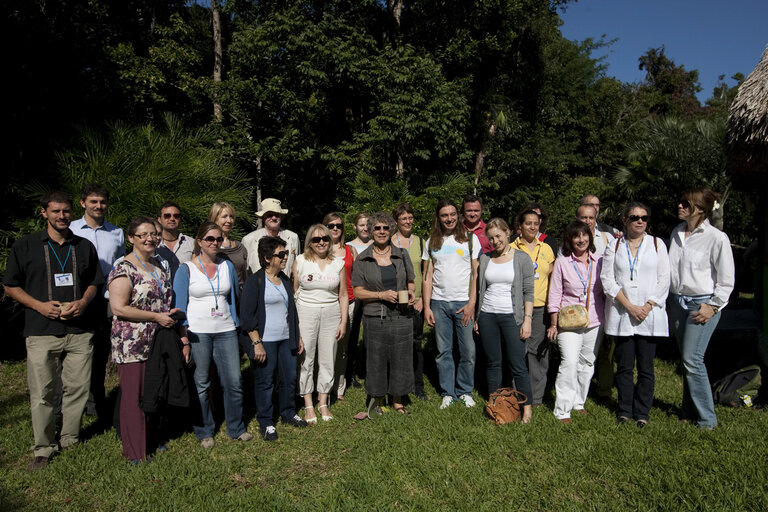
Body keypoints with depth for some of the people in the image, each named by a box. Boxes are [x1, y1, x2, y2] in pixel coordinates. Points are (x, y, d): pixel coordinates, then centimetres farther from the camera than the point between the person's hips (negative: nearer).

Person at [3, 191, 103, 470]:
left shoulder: (85, 247, 10)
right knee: (42, 393, 1)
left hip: (79, 330, 2)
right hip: (41, 332, -2)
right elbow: (10, 286, 6)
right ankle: (43, 448, 16)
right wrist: (39, 305, -9)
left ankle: (70, 440, 23)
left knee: (78, 389, 6)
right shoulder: (25, 246, 3)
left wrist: (83, 302, -3)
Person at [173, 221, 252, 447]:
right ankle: (204, 432, 21)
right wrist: (183, 336, -10)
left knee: (234, 381, 2)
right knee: (200, 384, 4)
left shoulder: (227, 266, 10)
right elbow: (179, 306, -2)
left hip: (226, 331, 3)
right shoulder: (186, 269, 1)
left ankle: (236, 428, 19)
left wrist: (236, 327, 11)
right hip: (197, 333, -3)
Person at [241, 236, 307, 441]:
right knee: (265, 382, 4)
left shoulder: (285, 280, 12)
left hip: (286, 339, 7)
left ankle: (288, 413, 32)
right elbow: (247, 316, -13)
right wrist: (256, 343, -16)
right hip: (265, 341, -6)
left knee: (290, 378, 12)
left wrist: (297, 336, 18)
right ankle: (266, 423, 19)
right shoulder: (254, 281, -10)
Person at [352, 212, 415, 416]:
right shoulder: (363, 259, 2)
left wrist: (410, 294, -6)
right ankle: (376, 399, 26)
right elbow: (358, 292, 0)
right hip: (375, 318, -1)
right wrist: (382, 295, -13)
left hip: (401, 317, 2)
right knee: (376, 360, 4)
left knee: (401, 358, 7)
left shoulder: (401, 255, 8)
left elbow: (410, 283, 16)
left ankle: (397, 401, 25)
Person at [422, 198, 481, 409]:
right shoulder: (432, 242, 10)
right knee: (443, 351, 5)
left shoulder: (470, 238, 4)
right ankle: (448, 392, 19)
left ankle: (465, 391, 18)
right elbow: (428, 276, 9)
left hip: (463, 302, -2)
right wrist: (426, 306, 2)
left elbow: (476, 274, 1)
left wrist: (471, 303, -8)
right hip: (439, 303, 2)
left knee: (468, 351, 0)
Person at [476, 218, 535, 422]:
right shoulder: (485, 258, 9)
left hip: (512, 317, -3)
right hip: (487, 316, 3)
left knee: (518, 365, -2)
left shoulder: (522, 258, 0)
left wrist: (527, 319, -8)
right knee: (492, 363, 9)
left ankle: (527, 407, 11)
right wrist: (477, 317, 11)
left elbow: (528, 293, -2)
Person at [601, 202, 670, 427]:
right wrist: (629, 306, -10)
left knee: (646, 367, 3)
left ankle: (642, 412, 15)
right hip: (621, 314, 0)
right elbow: (607, 279, -1)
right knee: (624, 365, 5)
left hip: (650, 314, 0)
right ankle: (625, 410, 17)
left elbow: (664, 280, 2)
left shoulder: (657, 244, 7)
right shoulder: (614, 246, 7)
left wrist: (647, 307, -9)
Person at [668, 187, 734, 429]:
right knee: (686, 360, 11)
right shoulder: (677, 232, 8)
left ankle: (707, 418, 4)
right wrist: (672, 299, 13)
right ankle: (689, 412, 22)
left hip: (702, 304, -6)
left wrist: (713, 306, -10)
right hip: (678, 302, 6)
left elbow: (726, 279, -6)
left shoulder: (717, 238, -10)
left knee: (692, 360, -10)